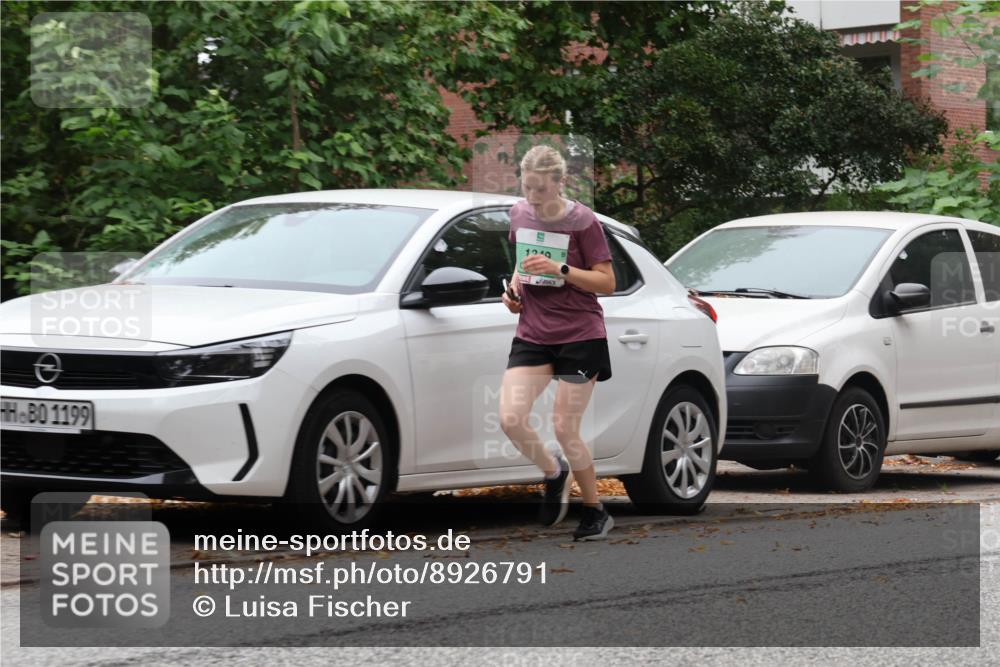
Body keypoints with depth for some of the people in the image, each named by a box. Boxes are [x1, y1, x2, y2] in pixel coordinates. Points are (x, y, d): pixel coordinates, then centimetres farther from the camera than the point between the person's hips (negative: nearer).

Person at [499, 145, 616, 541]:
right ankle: (553, 472, 18)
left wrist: (560, 270, -22)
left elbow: (607, 283, -9)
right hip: (532, 333, 5)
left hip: (580, 334, -5)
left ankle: (596, 512, 13)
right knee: (510, 419, -12)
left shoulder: (582, 222, -10)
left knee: (565, 429, -5)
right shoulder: (520, 214, 5)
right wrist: (514, 288, 3)